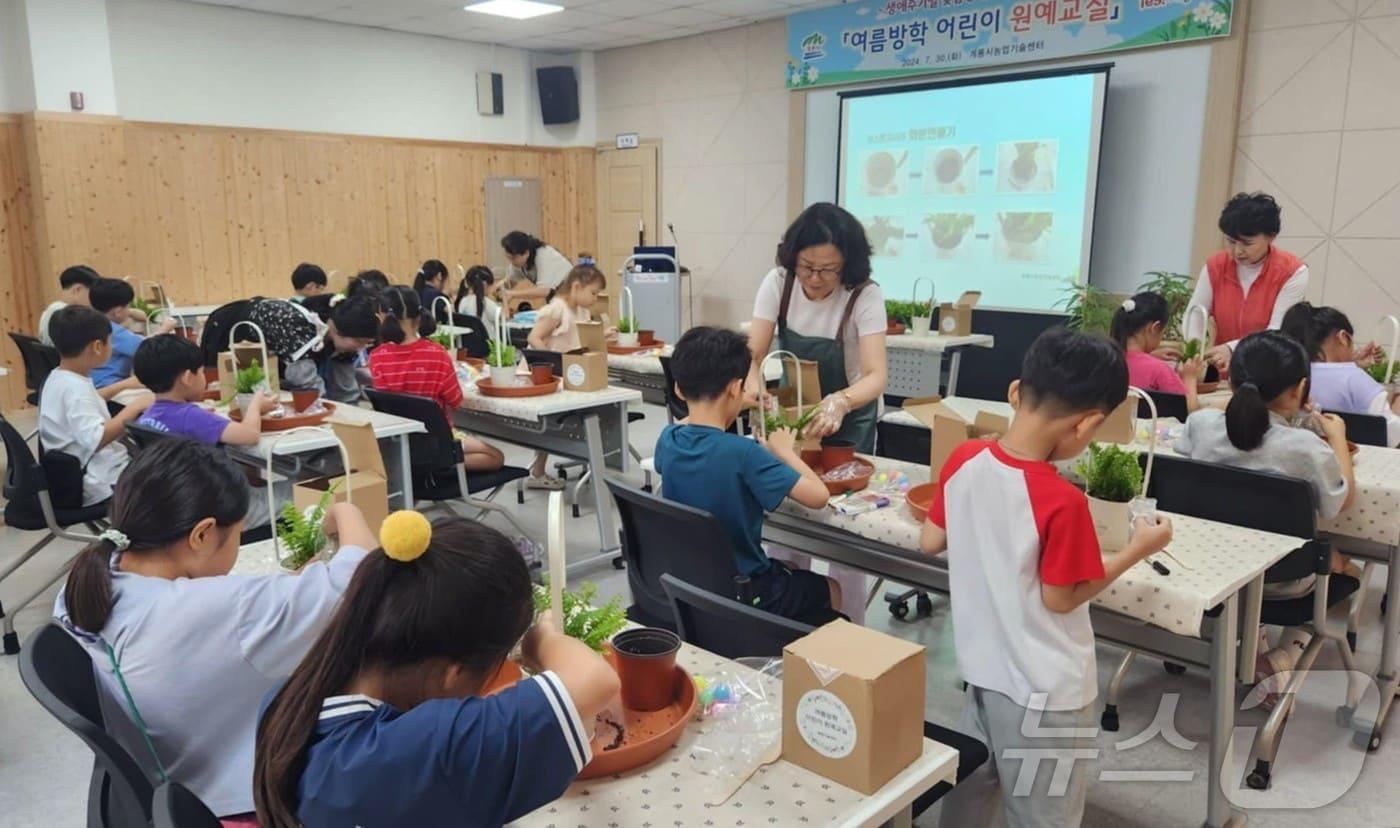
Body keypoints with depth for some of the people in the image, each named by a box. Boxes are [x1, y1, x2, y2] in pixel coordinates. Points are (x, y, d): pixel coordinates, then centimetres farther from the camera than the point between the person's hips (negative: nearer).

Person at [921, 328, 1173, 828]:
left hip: (982, 667, 6)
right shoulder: (1062, 501, -28)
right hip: (1044, 690, -6)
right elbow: (1060, 599, -16)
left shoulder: (963, 460, -10)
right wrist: (1139, 550, -7)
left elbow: (930, 543, 1)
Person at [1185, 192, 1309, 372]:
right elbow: (1194, 314, -5)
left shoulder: (1292, 271, -8)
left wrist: (1232, 349, -30)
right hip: (1224, 371, 3)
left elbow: (1278, 332, -15)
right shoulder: (1215, 266, 1)